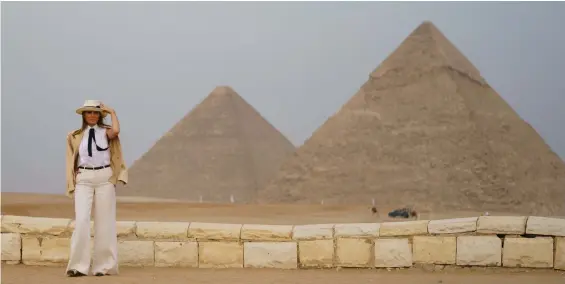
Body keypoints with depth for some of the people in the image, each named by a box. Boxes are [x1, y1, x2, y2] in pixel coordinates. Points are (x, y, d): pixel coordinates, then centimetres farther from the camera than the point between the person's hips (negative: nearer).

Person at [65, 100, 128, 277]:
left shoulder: (106, 132, 6)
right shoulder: (75, 136, 11)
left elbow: (116, 131, -18)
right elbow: (72, 161, 11)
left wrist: (112, 112, -3)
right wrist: (72, 182, 2)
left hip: (104, 178, 0)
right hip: (83, 179, 1)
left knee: (104, 221, 2)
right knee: (81, 219, -11)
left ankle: (104, 265, 9)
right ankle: (78, 265, -8)